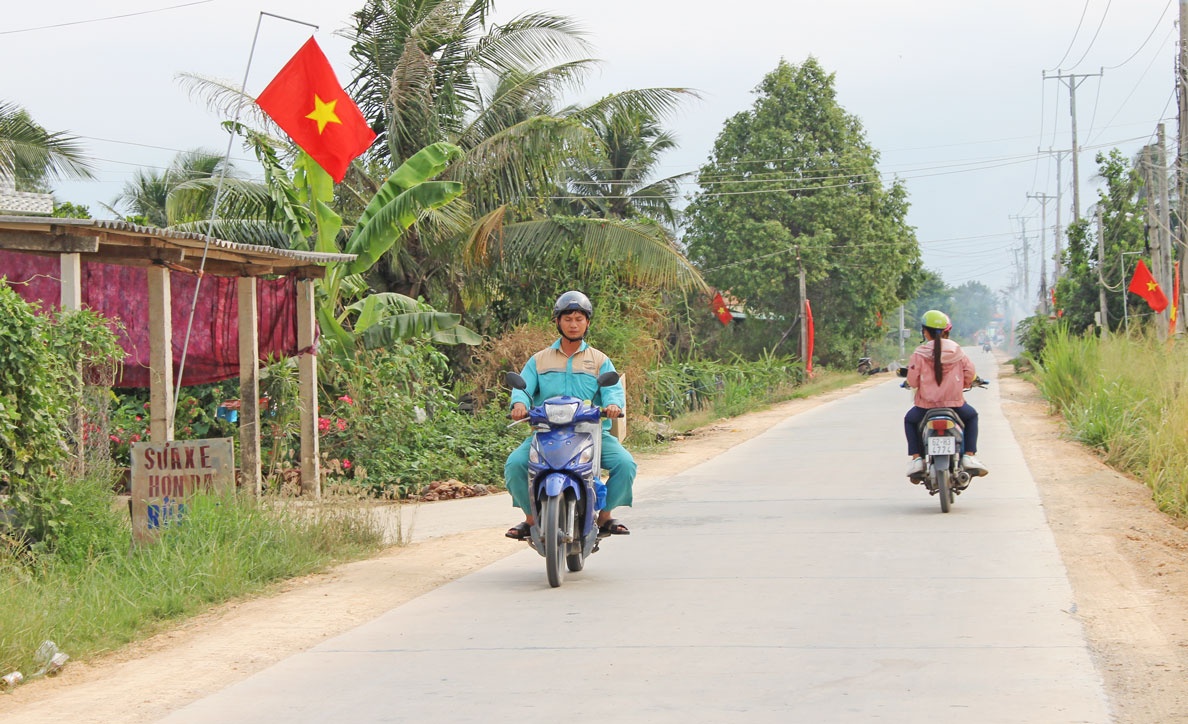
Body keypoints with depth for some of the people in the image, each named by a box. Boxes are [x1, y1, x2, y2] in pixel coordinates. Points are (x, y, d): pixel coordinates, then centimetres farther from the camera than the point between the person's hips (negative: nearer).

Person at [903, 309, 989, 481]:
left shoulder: (919, 354, -8)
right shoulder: (957, 350, -1)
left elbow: (912, 381, -9)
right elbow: (970, 373, 1)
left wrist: (911, 384, 16)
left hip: (926, 405, -1)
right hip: (954, 403, 1)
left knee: (909, 420, 31)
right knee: (972, 416, 33)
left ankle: (916, 458, 14)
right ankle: (969, 456, 18)